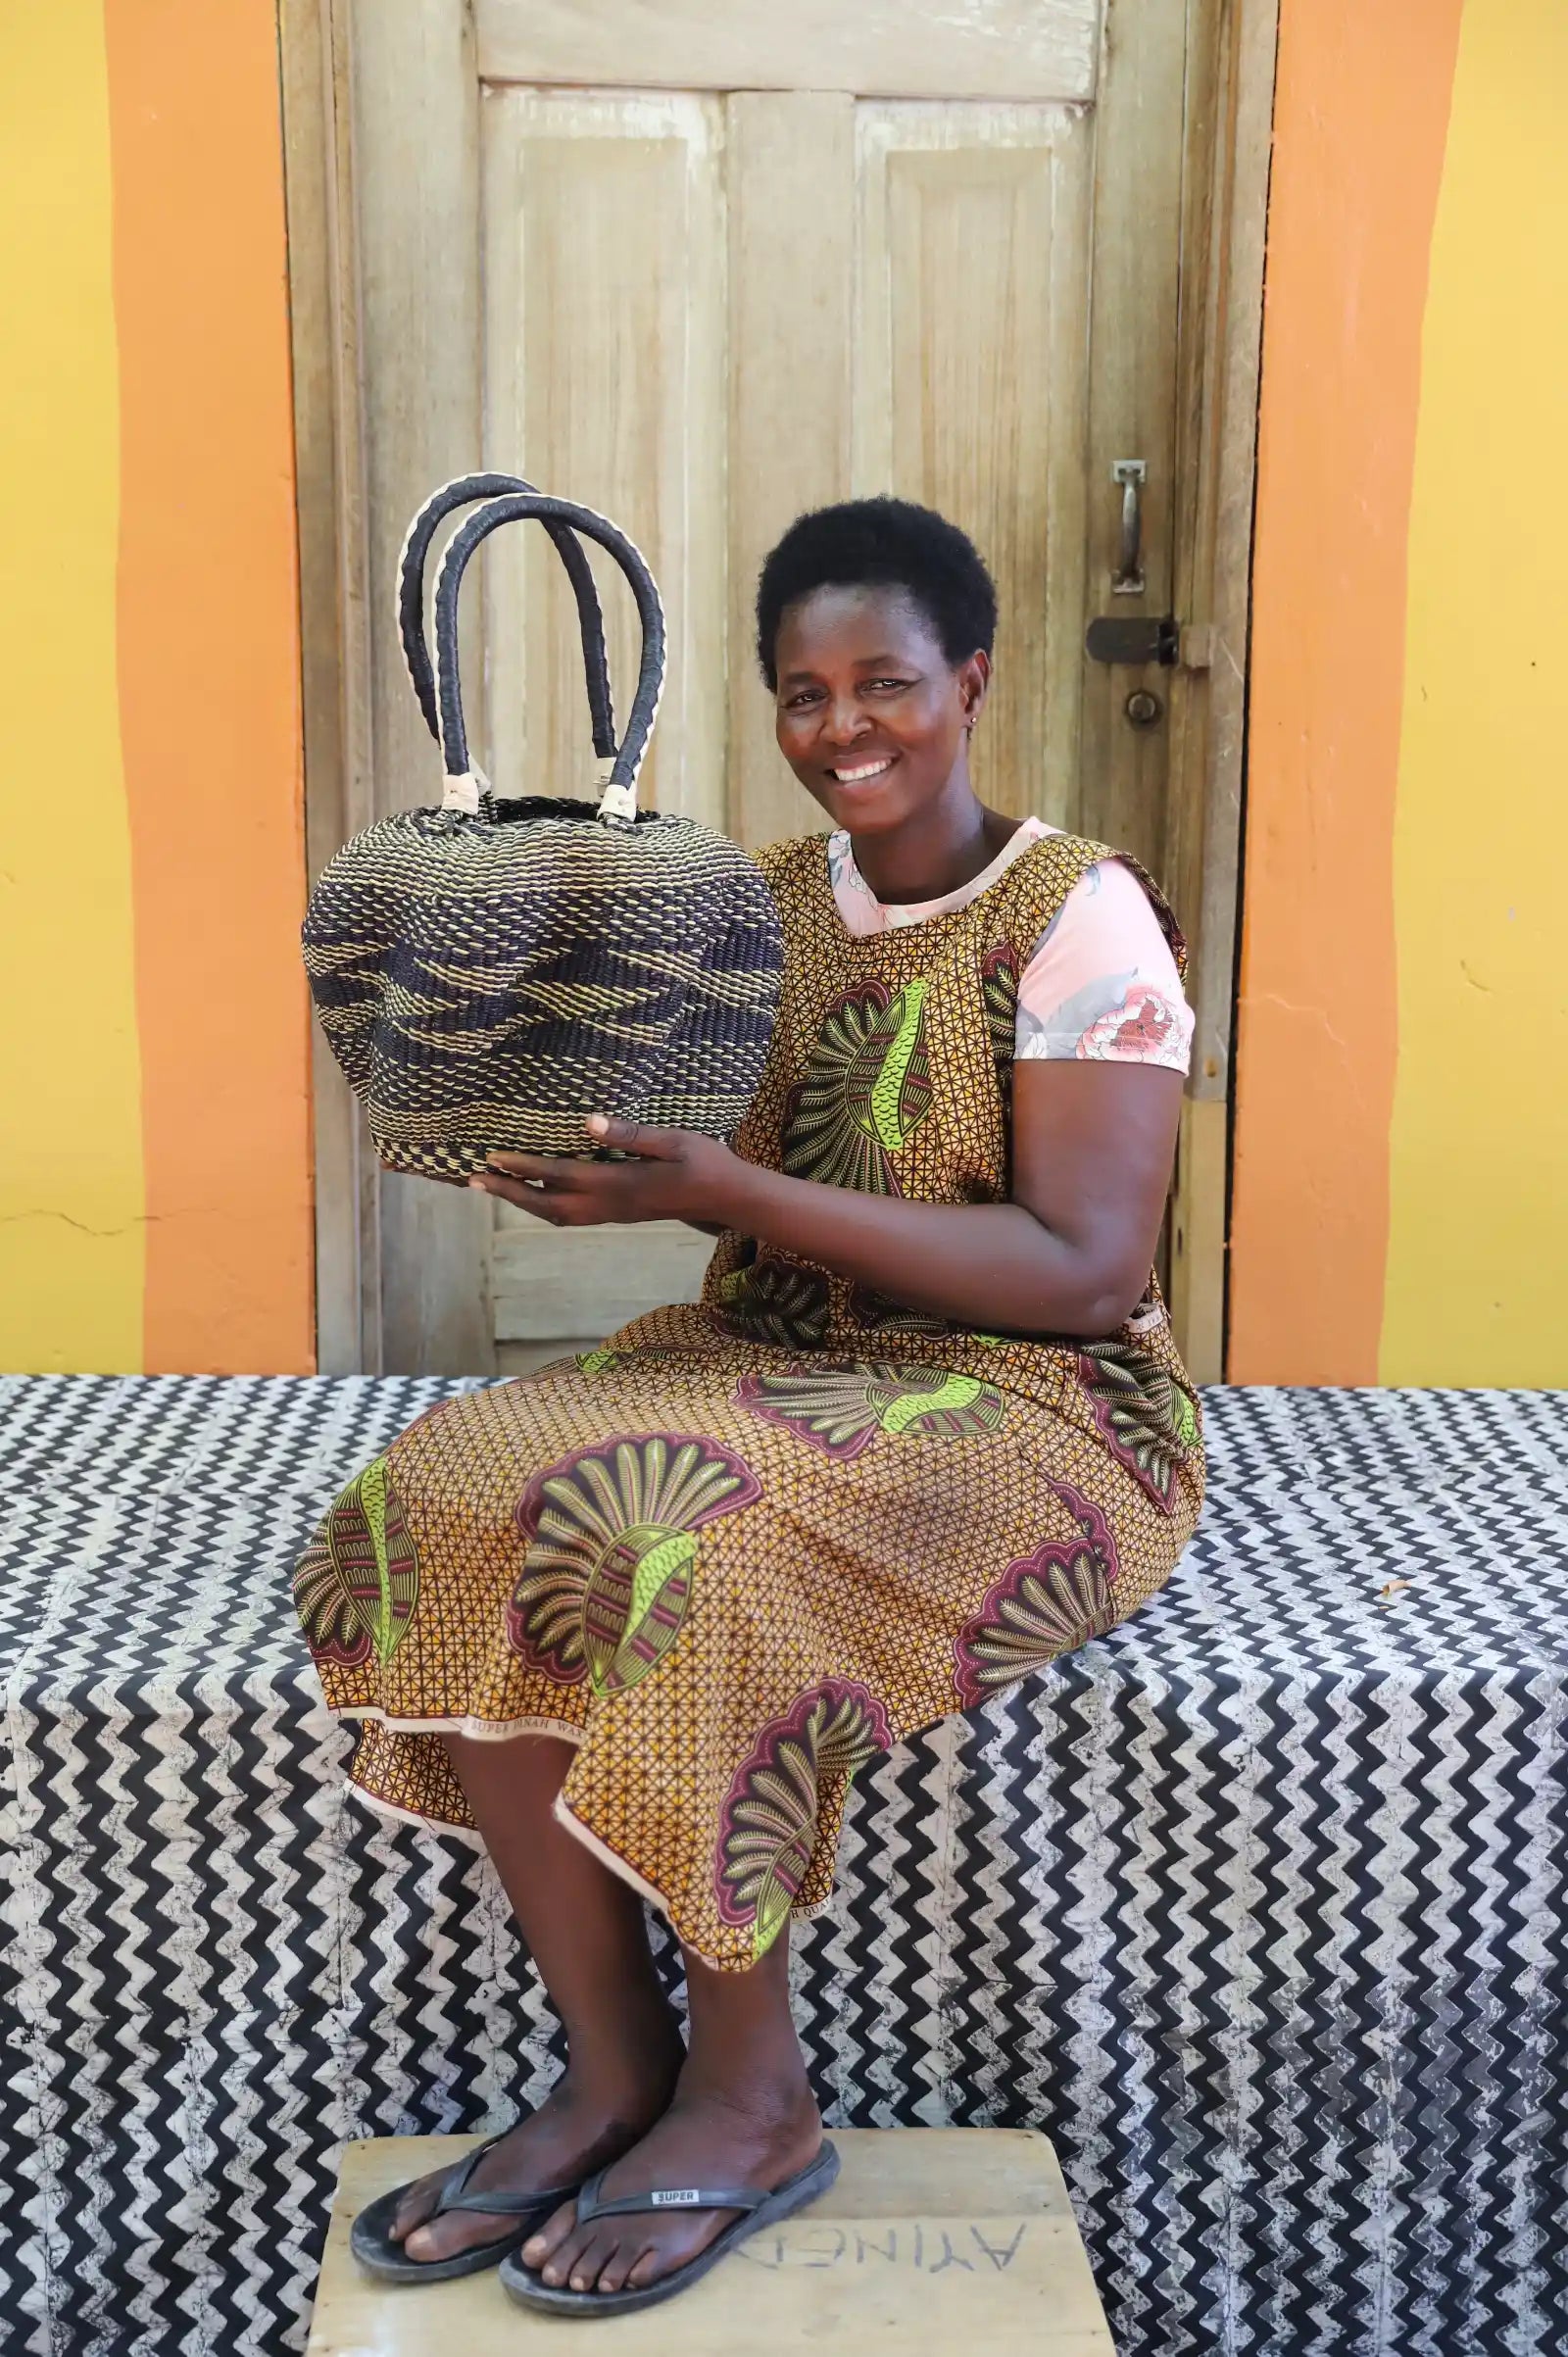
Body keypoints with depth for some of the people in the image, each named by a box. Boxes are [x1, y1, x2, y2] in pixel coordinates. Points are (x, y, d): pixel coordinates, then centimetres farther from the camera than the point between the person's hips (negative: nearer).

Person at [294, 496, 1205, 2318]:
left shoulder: (1081, 918, -10)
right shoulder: (764, 904, 9)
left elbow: (1084, 1273, -19)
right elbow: (727, 1183, 11)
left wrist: (722, 1189, -25)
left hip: (1031, 1408, -6)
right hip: (769, 1362, 6)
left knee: (670, 1550, -33)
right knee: (450, 1500, -20)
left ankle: (753, 2098, -11)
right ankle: (613, 2066, -10)